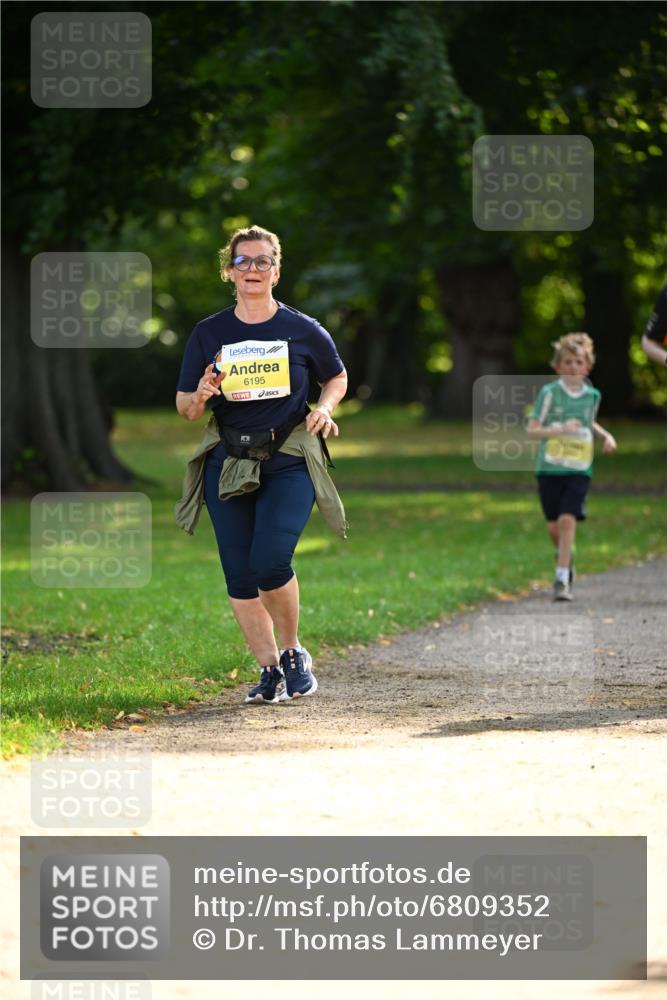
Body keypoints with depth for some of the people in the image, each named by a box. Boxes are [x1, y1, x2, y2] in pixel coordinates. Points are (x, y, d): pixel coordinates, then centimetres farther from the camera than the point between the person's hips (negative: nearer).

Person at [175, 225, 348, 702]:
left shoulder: (303, 331, 1)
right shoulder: (209, 334, 4)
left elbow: (337, 377, 17)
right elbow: (184, 407, 8)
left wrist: (323, 408, -3)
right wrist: (202, 396, -15)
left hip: (289, 462, -3)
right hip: (228, 464, 3)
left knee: (269, 561, -20)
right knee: (239, 574, 1)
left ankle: (293, 651, 4)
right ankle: (270, 670, 14)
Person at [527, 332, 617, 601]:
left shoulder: (592, 395, 5)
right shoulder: (549, 393, -5)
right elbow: (532, 429, -8)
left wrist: (605, 436, 10)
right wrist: (560, 429, -23)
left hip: (579, 469, 1)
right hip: (550, 467, -1)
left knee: (568, 520, -15)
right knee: (554, 526, 5)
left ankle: (562, 579, -13)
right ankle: (566, 558, 37)